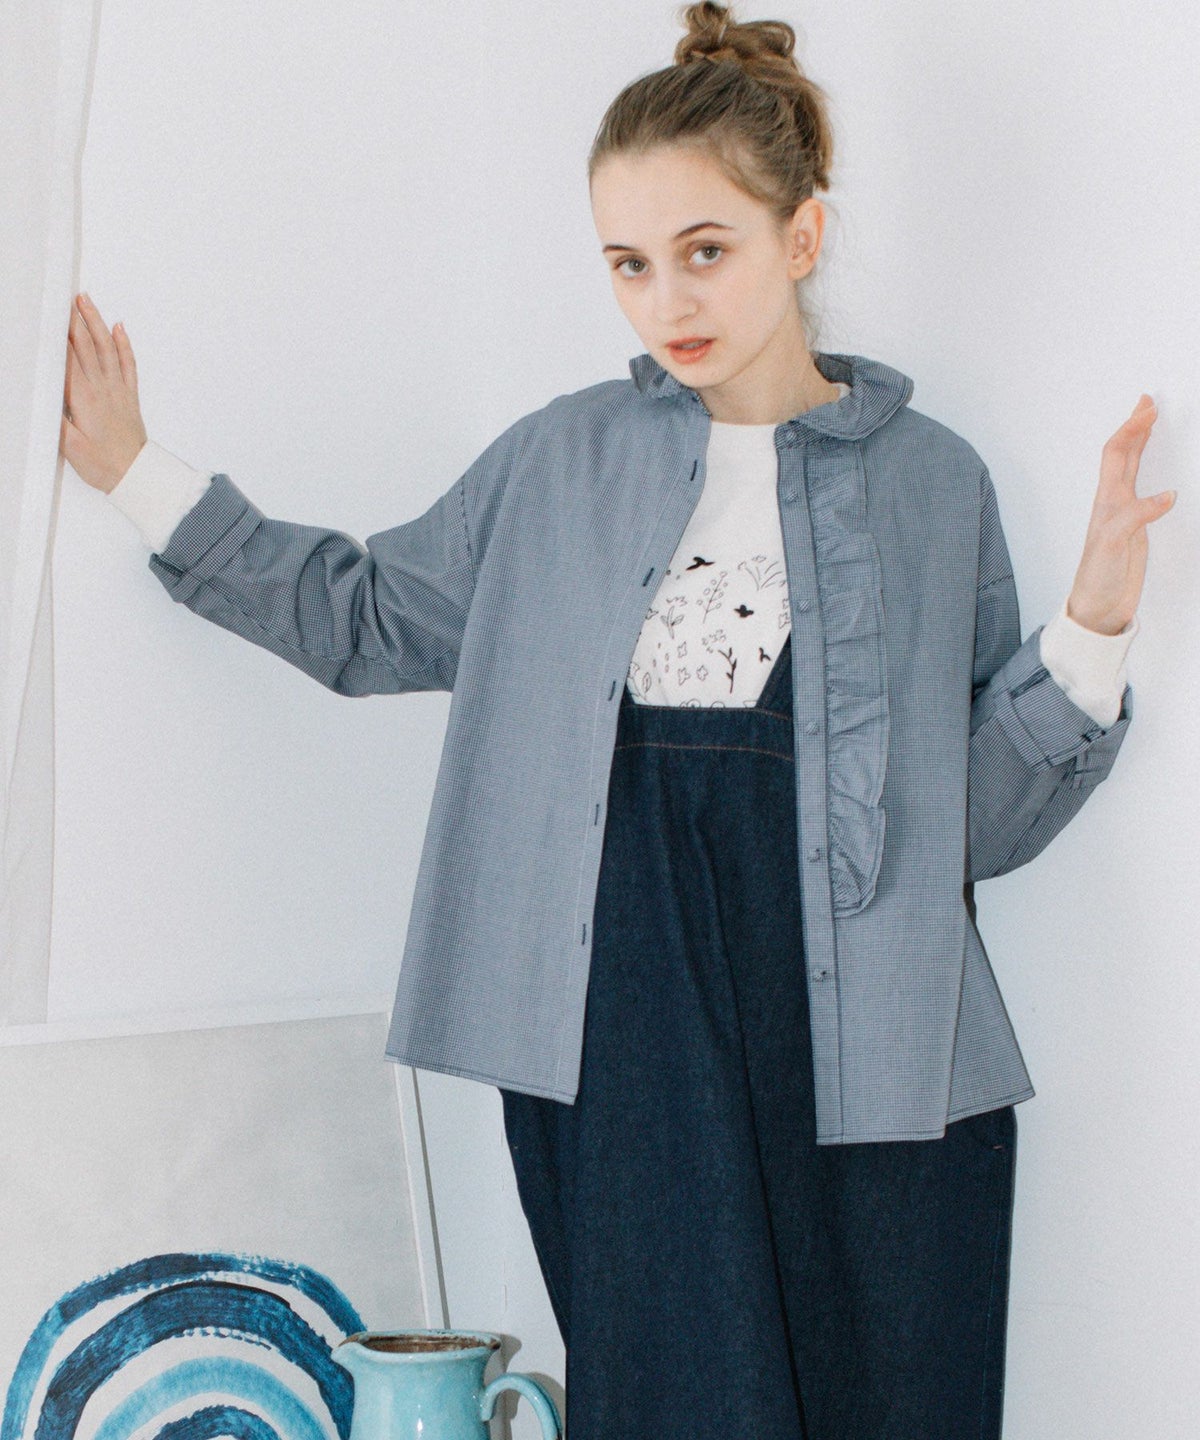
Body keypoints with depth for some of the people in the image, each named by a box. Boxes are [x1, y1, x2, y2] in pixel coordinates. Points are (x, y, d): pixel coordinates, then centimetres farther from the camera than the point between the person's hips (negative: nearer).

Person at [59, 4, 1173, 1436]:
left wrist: (1093, 625, -7)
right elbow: (366, 614, 22)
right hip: (628, 1025, 1)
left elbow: (978, 814, 6)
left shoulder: (933, 481, 6)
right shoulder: (560, 460, 10)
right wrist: (141, 475, 19)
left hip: (867, 1036, 0)